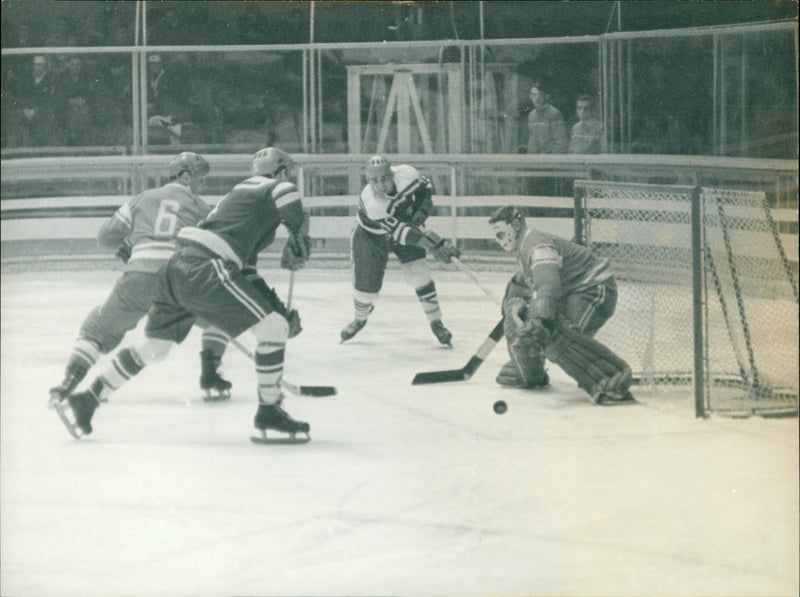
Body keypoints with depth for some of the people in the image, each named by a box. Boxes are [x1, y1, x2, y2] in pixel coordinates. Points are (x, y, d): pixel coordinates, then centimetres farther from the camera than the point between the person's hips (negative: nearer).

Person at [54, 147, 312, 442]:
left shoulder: (239, 194, 32)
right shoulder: (271, 187, 6)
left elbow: (244, 269, 32)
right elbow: (287, 194, -22)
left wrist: (276, 305, 29)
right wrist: (299, 239, -7)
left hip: (178, 268, 9)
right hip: (205, 271, -9)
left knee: (153, 348, 22)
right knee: (274, 328, -5)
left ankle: (87, 399, 28)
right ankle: (269, 411, -1)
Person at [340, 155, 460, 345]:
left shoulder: (407, 174, -28)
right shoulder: (371, 203, -41)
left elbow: (425, 187, -4)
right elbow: (400, 232, -43)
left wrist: (421, 210, -20)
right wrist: (433, 244, -49)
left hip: (406, 222, 3)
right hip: (372, 237, -3)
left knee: (418, 273, -14)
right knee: (366, 285, 2)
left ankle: (436, 323, -1)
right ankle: (360, 320, 36)